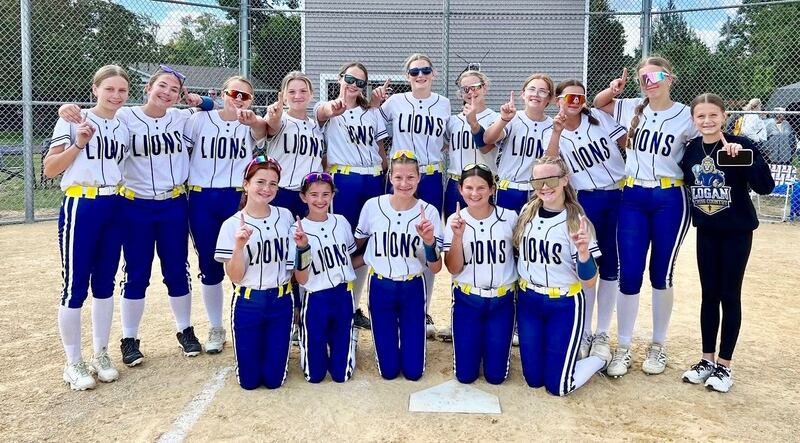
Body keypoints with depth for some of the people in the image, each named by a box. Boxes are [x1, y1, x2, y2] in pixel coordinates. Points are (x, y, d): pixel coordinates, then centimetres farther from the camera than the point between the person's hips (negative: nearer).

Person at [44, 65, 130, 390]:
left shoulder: (125, 128, 11)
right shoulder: (74, 120, -3)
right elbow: (49, 169, -6)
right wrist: (79, 143, -15)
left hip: (114, 209, 5)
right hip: (79, 208, -5)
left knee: (104, 285, 11)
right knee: (75, 288, -2)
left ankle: (100, 356, 23)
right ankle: (73, 363, 11)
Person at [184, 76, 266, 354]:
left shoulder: (252, 125, 1)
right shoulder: (200, 120, 3)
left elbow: (263, 130, -23)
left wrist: (250, 120, -45)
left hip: (239, 199, -1)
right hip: (202, 200, 1)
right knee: (209, 266, 8)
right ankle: (216, 328, 22)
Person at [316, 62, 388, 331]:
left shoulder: (372, 112, 16)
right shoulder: (328, 109, 2)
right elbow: (323, 112, -23)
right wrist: (334, 107, -47)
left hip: (373, 181, 4)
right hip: (343, 181, -4)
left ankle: (355, 306, 21)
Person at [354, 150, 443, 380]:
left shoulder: (429, 212, -11)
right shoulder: (372, 206, -9)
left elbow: (435, 268, -13)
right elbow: (356, 245, 10)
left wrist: (428, 241, -29)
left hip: (413, 288, 0)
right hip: (380, 287, 0)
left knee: (413, 371, 6)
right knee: (389, 370, 6)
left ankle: (408, 336, 36)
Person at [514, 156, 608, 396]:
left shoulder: (576, 221, -14)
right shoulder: (526, 213, -2)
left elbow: (589, 281, -17)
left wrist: (583, 252, -34)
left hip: (564, 306, -4)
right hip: (528, 302, 4)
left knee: (557, 385, 0)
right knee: (533, 380, 9)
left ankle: (600, 358, 26)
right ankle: (553, 348, 37)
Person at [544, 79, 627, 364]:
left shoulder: (599, 118, 4)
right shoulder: (553, 133, 2)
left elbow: (629, 144, 5)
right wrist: (557, 132, -25)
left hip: (620, 197, 1)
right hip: (587, 202, -1)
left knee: (611, 266, 5)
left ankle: (602, 334, 17)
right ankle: (584, 333, 15)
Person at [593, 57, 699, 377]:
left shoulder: (687, 117, -3)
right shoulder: (630, 109, 5)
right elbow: (596, 104, 20)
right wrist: (613, 89, 1)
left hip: (669, 201, -2)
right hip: (632, 199, 2)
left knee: (661, 275, 7)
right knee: (629, 275, 1)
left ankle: (658, 346, 25)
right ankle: (623, 348, 14)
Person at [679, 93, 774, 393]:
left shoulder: (741, 145, -14)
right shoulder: (691, 149, -2)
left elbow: (765, 186, -23)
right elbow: (685, 181, 12)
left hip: (737, 232, -4)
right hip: (706, 231, 4)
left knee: (729, 296, 4)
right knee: (709, 295, 11)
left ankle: (724, 365, 16)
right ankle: (707, 359, 23)